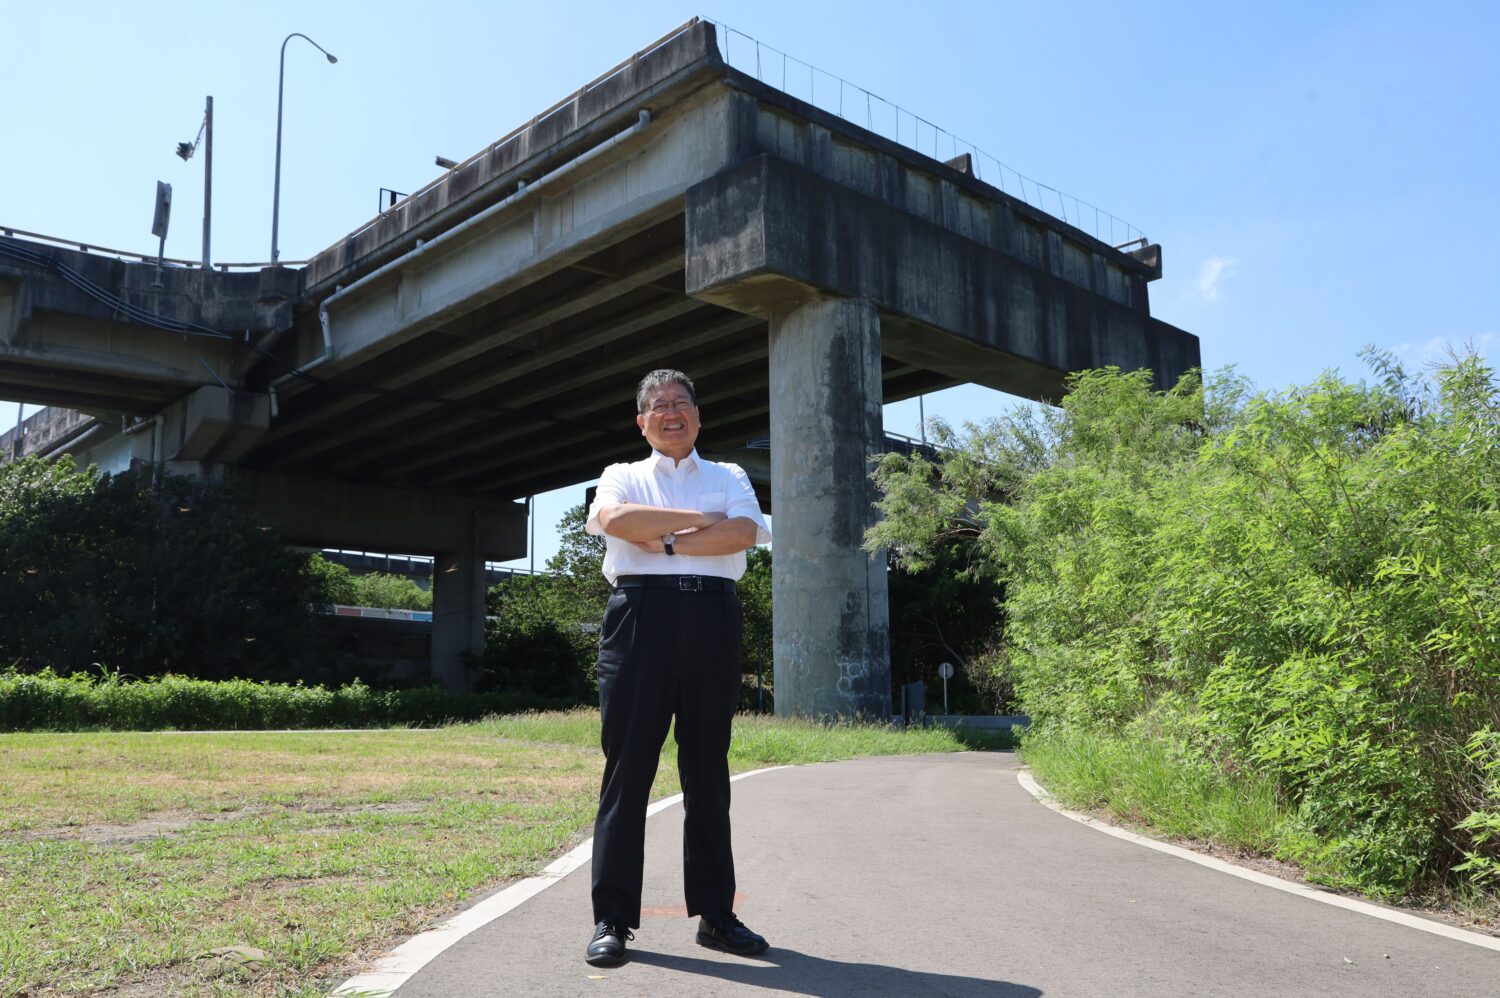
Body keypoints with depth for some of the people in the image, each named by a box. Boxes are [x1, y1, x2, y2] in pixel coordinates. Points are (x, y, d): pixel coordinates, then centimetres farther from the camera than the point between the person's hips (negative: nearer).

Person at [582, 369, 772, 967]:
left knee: (708, 768, 6)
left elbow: (744, 533, -3)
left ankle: (715, 913, 14)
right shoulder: (623, 477, 16)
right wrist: (700, 521, -6)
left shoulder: (728, 477, 18)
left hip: (712, 616, 2)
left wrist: (664, 542, -8)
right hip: (640, 613, -1)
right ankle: (613, 919, 4)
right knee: (627, 766, -2)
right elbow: (614, 519, -9)